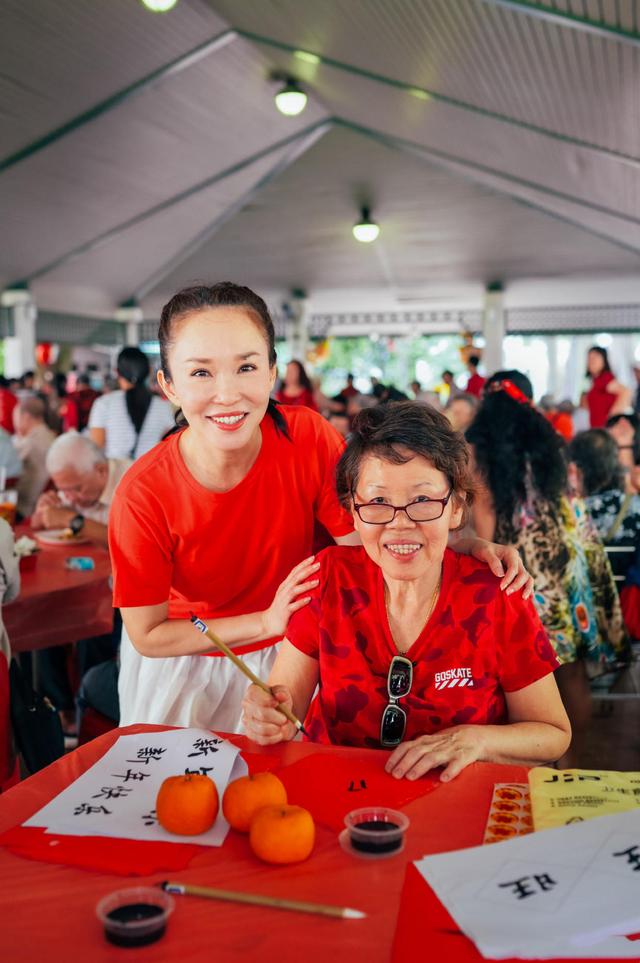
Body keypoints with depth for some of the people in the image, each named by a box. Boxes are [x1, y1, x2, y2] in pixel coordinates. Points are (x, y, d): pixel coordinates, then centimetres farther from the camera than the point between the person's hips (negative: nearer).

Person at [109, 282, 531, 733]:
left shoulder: (307, 437, -25)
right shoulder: (144, 495, -29)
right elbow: (147, 635, -18)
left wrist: (470, 546, -35)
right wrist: (268, 621, -26)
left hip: (285, 653, 1)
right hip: (182, 661, -1)